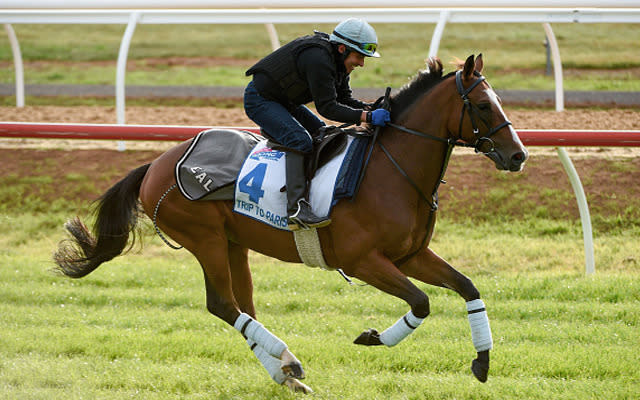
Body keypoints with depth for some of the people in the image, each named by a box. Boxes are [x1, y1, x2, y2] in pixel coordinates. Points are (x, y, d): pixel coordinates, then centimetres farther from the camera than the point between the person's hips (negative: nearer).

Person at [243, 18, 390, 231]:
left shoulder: (339, 61, 1)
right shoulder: (318, 59, -31)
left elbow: (344, 99, 5)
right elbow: (327, 107, -32)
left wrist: (370, 109, -13)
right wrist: (366, 117, -38)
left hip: (285, 102, 11)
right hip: (260, 100, -11)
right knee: (300, 140, -26)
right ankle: (296, 208, -36)